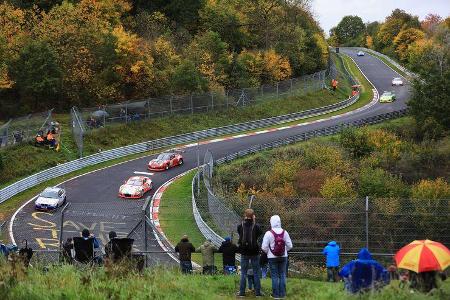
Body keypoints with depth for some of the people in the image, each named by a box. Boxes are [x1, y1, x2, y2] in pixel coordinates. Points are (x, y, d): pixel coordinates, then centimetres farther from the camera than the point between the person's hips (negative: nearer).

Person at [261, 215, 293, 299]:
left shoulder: (268, 233, -13)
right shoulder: (284, 232, -5)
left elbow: (264, 247, -11)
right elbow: (289, 245, -1)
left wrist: (268, 252, 10)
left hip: (272, 257, -2)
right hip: (283, 257, 3)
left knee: (274, 276, 4)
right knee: (282, 275, 10)